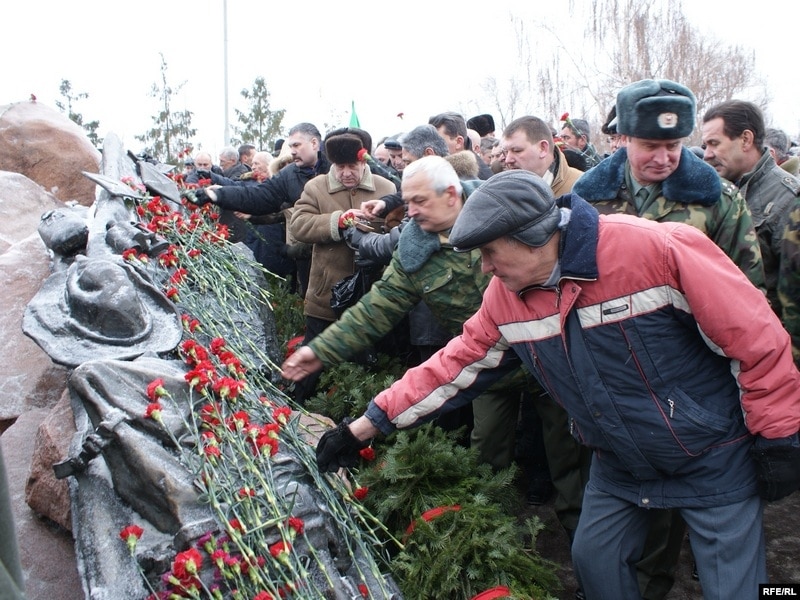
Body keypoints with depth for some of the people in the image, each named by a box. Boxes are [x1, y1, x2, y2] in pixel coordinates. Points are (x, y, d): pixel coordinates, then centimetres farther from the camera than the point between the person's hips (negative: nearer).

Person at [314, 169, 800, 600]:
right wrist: (364, 428, -4)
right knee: (595, 560, 12)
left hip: (715, 460, -5)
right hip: (620, 465, 5)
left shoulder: (659, 248, -27)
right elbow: (454, 365, -3)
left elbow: (756, 337, -20)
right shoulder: (505, 296, -8)